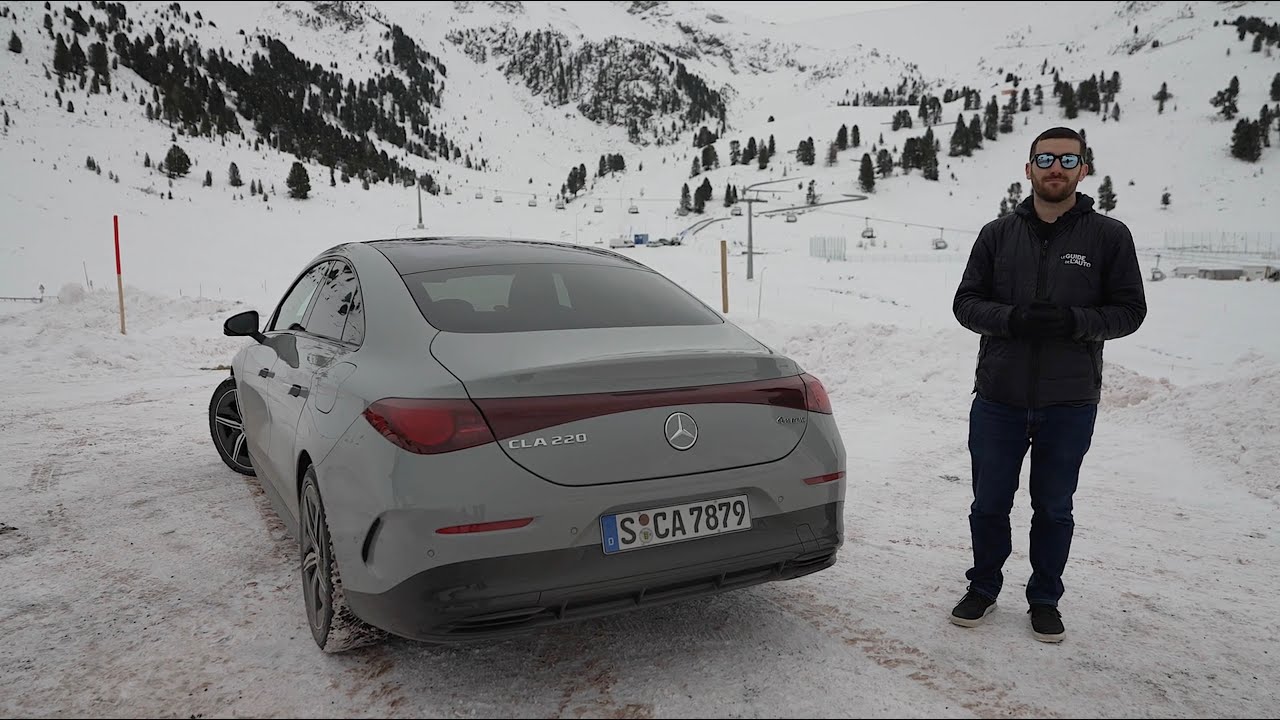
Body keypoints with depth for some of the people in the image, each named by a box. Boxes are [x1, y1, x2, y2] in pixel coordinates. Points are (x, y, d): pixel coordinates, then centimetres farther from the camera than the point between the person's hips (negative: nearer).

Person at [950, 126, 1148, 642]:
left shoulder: (1109, 236, 1)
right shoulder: (998, 234, 5)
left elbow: (1130, 309, 0)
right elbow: (966, 302, 4)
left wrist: (1074, 322, -19)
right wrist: (1012, 318, -17)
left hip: (1070, 404, -1)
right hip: (997, 399, 1)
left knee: (1054, 509, 12)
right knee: (989, 504, 11)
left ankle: (1045, 599, 30)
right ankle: (983, 588, 31)